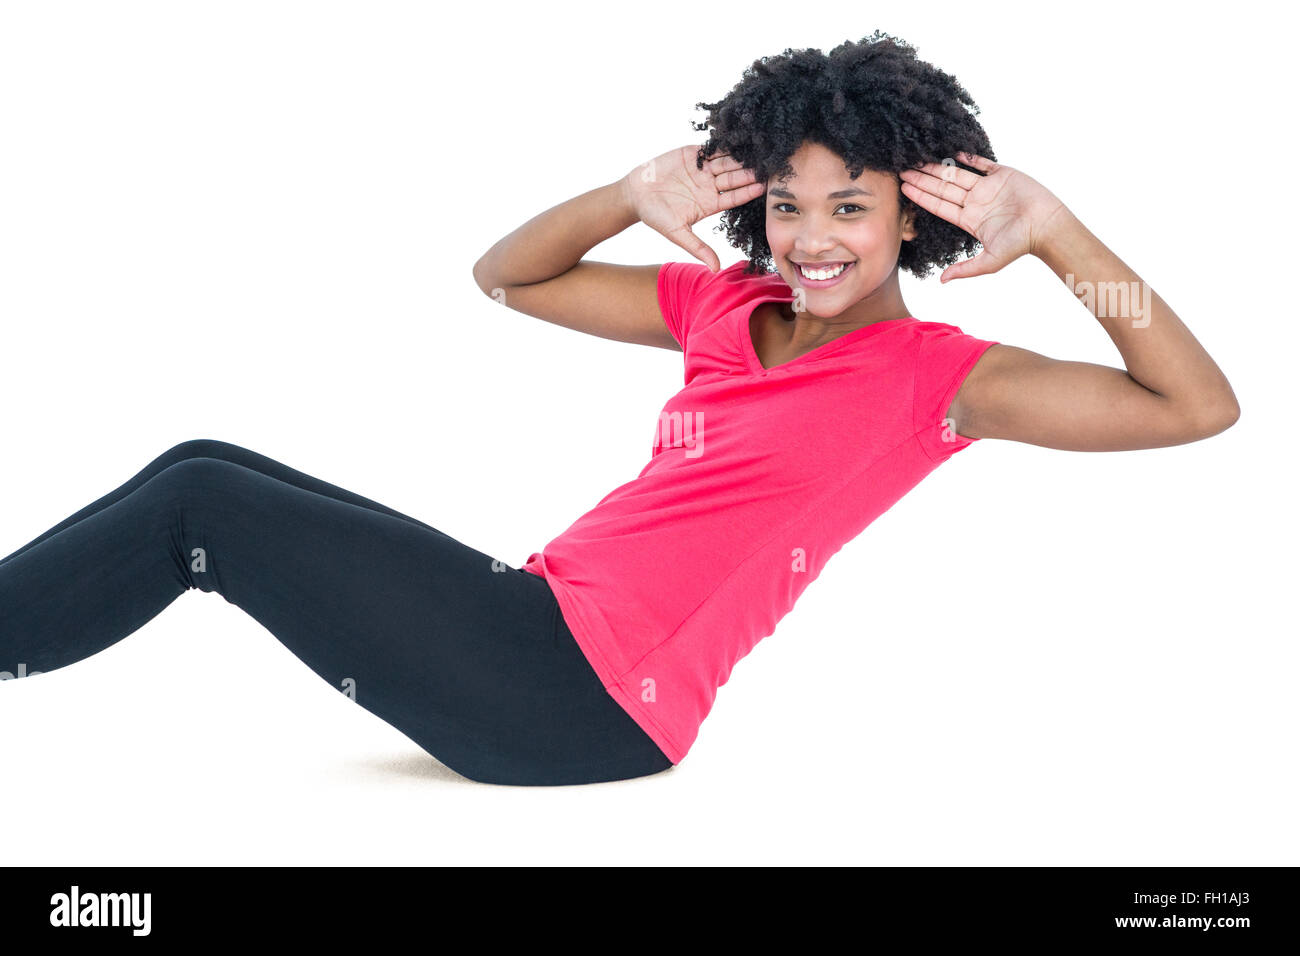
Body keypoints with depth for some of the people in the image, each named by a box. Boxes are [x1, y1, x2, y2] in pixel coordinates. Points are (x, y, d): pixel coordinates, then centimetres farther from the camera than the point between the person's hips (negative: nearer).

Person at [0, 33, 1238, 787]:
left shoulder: (932, 372, -4)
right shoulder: (725, 305, 14)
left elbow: (1196, 407, -12)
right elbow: (504, 276, 19)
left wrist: (1052, 233, -16)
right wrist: (639, 197, 2)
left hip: (594, 704, -7)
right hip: (532, 619, 7)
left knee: (201, 505, -10)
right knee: (206, 466, 2)